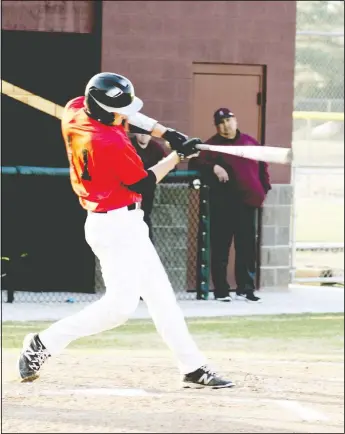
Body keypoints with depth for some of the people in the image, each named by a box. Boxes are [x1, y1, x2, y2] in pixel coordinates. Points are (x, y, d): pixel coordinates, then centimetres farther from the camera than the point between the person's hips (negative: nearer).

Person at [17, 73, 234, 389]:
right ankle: (45, 343, -2)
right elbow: (144, 184, -13)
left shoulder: (74, 111, -3)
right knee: (120, 305, -11)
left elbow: (123, 112, 15)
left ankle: (193, 368, 14)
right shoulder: (113, 144, -27)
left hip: (125, 225, 10)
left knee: (160, 295, 11)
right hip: (116, 227, -10)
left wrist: (166, 134, 6)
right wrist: (177, 156, -1)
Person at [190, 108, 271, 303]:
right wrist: (214, 167, -27)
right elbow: (196, 162, -12)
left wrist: (265, 189, 11)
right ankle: (221, 290, 2)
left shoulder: (250, 142, 12)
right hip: (222, 204, -4)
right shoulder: (213, 145, -1)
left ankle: (246, 288, 13)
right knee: (221, 247, -3)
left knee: (247, 247, 6)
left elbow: (262, 166, 20)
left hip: (247, 202, 4)